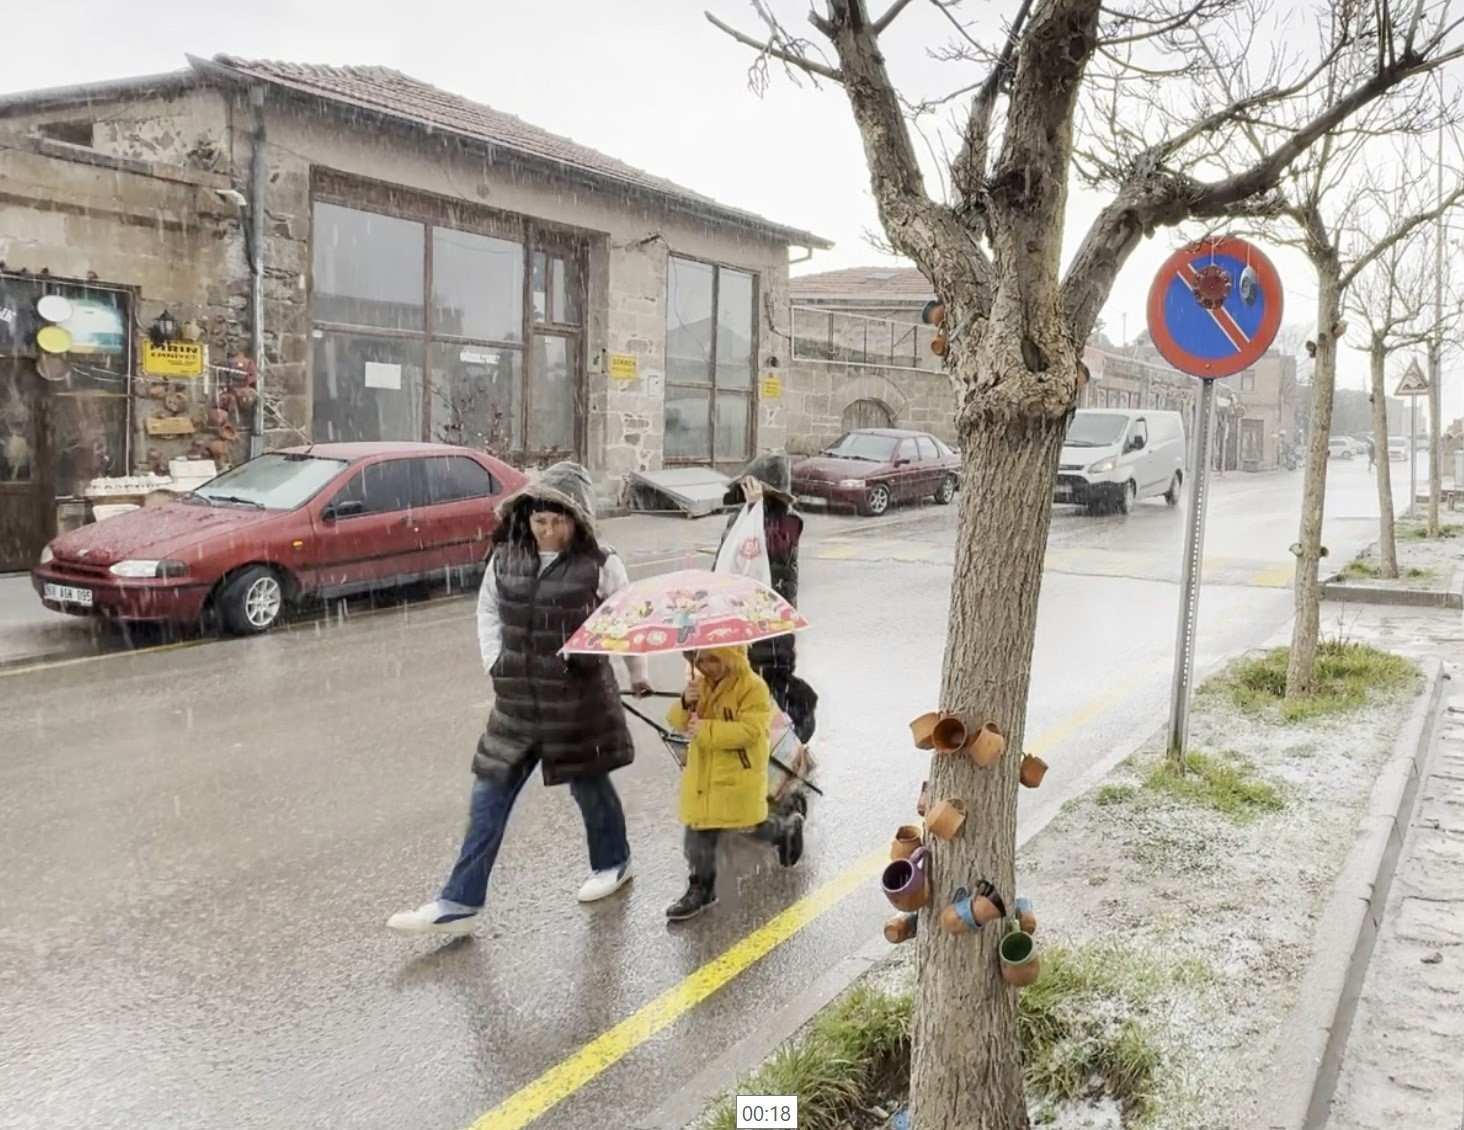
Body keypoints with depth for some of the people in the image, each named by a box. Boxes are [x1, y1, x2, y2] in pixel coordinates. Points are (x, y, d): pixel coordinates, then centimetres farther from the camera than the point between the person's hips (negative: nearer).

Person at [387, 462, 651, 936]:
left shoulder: (600, 565, -12)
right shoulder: (505, 558, 0)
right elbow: (487, 610, 16)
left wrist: (637, 676, 13)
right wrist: (494, 662, 5)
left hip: (579, 701, -4)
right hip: (517, 701, 4)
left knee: (589, 786, 14)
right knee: (489, 798, 4)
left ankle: (613, 863, 42)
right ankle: (460, 902, 10)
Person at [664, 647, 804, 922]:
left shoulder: (753, 687, -16)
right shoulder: (699, 684, 5)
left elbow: (750, 731, -24)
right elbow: (677, 722, 4)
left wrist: (706, 730, -29)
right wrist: (685, 703, -19)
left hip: (740, 777, -5)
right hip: (702, 775, 6)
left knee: (754, 828, 9)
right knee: (698, 832, 7)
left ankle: (788, 828, 40)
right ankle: (700, 887, 20)